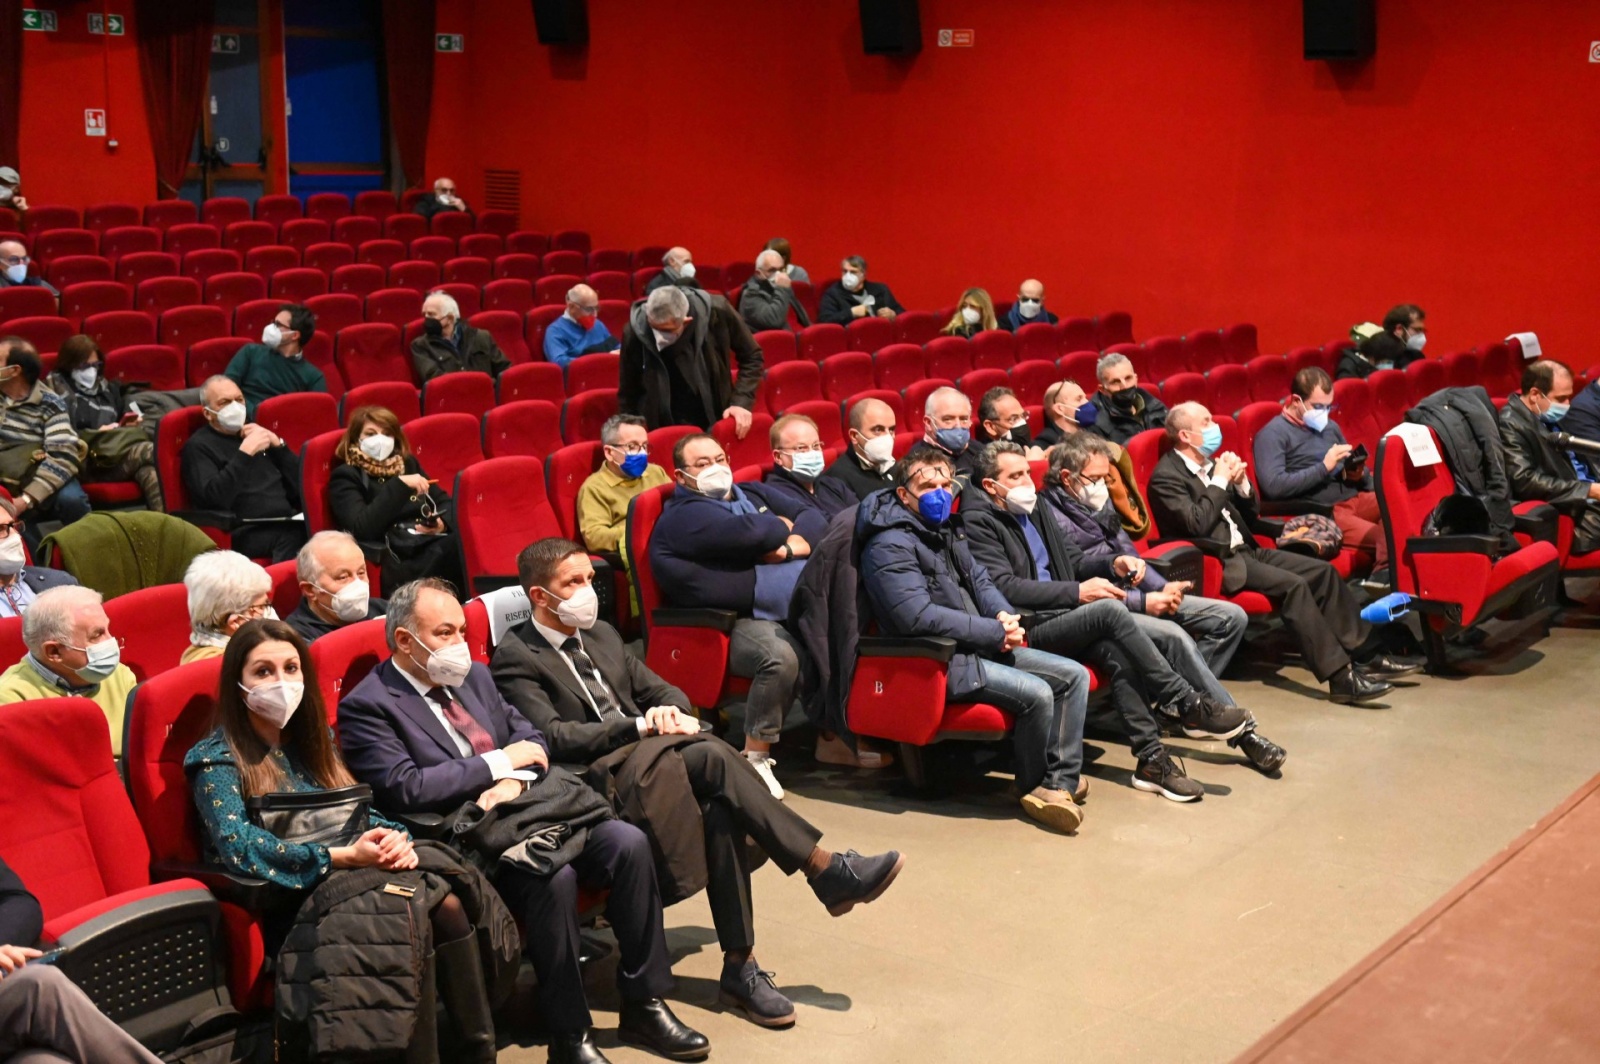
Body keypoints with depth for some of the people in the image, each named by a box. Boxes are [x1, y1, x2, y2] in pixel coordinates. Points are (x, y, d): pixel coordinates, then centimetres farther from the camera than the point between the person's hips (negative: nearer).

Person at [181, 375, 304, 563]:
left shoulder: (256, 432, 24)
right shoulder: (199, 446, 7)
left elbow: (300, 484, 17)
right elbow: (213, 498, -13)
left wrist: (277, 443, 5)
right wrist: (246, 452, -14)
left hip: (288, 521, 6)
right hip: (249, 531, -6)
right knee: (293, 536, -37)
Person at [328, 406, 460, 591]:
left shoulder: (407, 463, 23)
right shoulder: (345, 476, 6)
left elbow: (444, 501, 20)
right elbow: (361, 528, -10)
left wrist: (443, 523, -4)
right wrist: (400, 485, -14)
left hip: (434, 544, 6)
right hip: (397, 560, -6)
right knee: (454, 549, -36)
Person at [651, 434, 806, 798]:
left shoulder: (743, 495, 25)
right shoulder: (684, 515, -4)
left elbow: (804, 539, 20)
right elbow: (748, 534, -19)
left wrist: (787, 547, -4)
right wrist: (780, 527, 2)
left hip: (789, 606, 8)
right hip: (734, 621, -8)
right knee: (781, 655, -35)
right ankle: (755, 756, -20)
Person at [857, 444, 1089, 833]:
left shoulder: (947, 528, 14)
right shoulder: (890, 545, -16)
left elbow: (979, 580, 21)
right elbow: (919, 616, -25)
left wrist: (1005, 616, -3)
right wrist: (996, 632, -20)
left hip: (981, 645, 10)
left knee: (1074, 675, 2)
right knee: (1036, 693, -25)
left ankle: (1059, 782, 0)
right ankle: (1033, 786, 0)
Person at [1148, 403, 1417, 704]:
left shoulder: (1208, 464, 13)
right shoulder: (1166, 477, -12)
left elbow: (1249, 514, 18)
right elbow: (1196, 524, -24)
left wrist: (1241, 484, -2)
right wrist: (1219, 480, -15)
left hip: (1246, 549, 9)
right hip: (1218, 563, -9)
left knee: (1323, 571, -2)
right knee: (1293, 585, -26)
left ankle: (1367, 654, 1)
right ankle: (1341, 678, -26)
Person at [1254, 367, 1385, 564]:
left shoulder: (1330, 426, 20)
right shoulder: (1273, 433, -2)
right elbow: (1273, 486, -17)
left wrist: (1358, 474, 2)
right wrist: (1324, 467, -16)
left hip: (1353, 498, 8)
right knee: (1385, 539, -31)